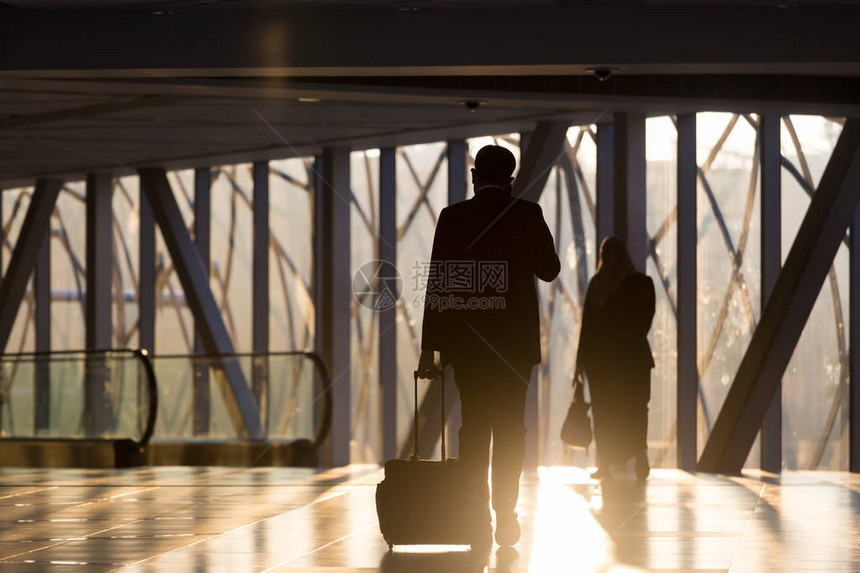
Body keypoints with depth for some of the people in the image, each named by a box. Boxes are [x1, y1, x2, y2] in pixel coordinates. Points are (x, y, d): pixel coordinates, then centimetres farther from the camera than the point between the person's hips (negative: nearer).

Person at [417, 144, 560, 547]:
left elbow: (438, 282, -2)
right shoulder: (527, 215, -2)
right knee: (509, 428, 4)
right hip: (514, 337, -1)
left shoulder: (452, 217, 0)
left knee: (474, 427, 5)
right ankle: (505, 517, -2)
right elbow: (549, 270, 7)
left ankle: (475, 518, 1)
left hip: (465, 340, 1)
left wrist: (429, 347, 0)